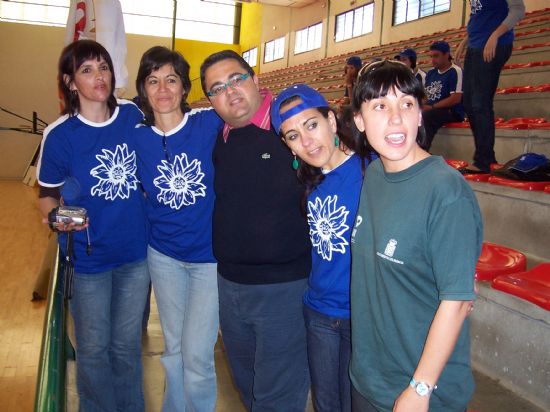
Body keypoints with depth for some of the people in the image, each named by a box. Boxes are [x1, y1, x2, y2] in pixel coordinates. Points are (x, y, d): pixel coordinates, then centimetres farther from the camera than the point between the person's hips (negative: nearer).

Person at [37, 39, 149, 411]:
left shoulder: (133, 115, -5)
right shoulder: (60, 135, -13)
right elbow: (47, 197, -4)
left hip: (137, 252, 2)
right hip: (88, 258, -2)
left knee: (127, 344, 18)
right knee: (94, 349, 12)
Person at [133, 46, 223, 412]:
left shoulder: (211, 125, -13)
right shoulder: (138, 139, -4)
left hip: (209, 255, -3)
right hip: (163, 254, 4)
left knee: (196, 355, 0)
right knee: (174, 349, 20)